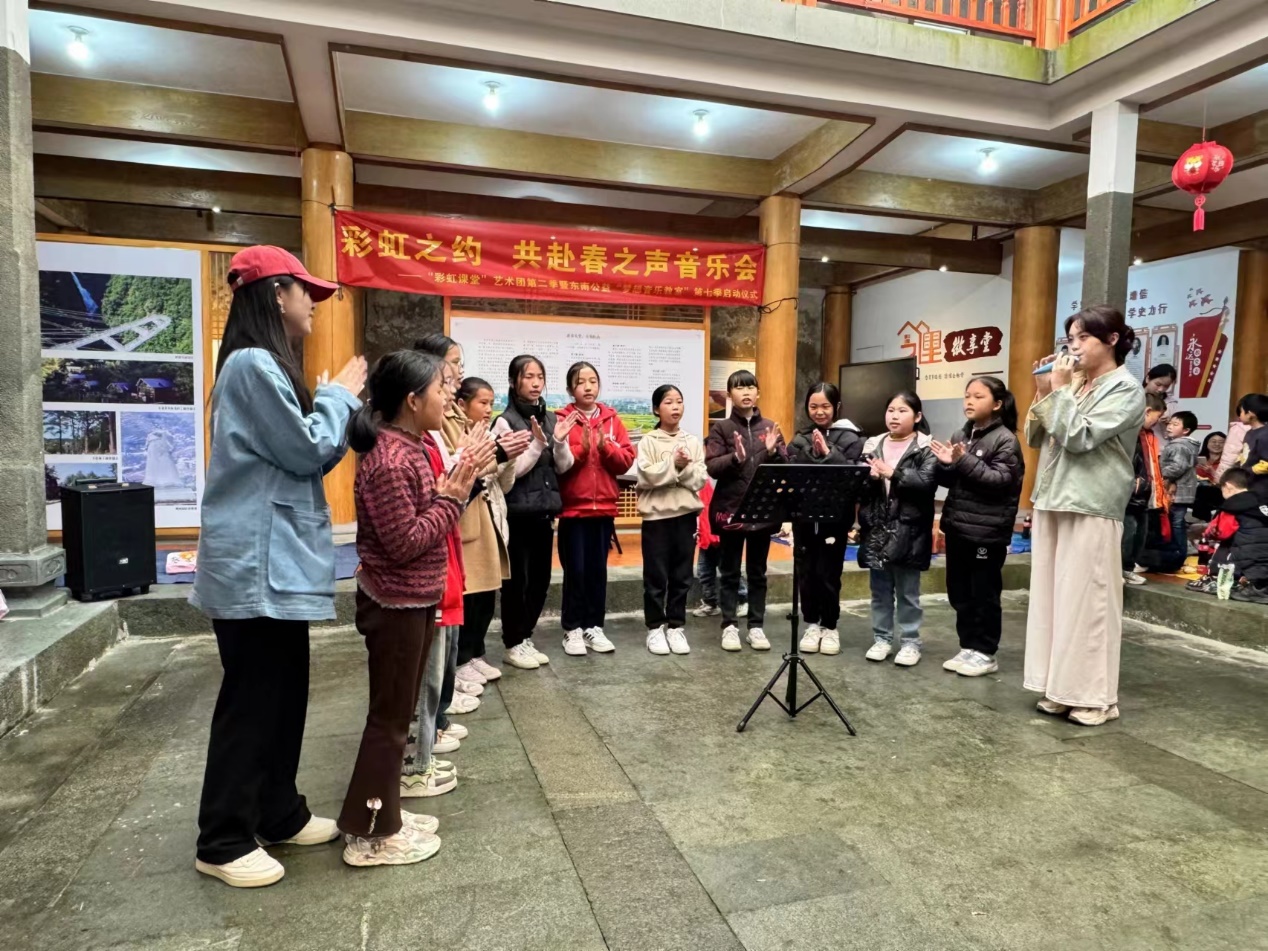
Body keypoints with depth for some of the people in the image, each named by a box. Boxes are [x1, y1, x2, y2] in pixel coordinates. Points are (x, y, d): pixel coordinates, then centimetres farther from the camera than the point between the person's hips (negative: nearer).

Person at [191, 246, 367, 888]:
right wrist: (340, 394, -3)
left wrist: (340, 400, 11)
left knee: (282, 696, 16)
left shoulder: (266, 366, 17)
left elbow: (306, 455, 20)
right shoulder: (253, 364, -16)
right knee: (251, 702, 1)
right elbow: (308, 452, -15)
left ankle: (279, 815, 30)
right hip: (257, 566, -10)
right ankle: (222, 843, 17)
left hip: (277, 562, 10)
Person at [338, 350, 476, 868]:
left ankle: (385, 815, 32)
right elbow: (405, 543, -24)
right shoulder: (389, 461, -23)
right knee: (389, 716, 3)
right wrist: (452, 498, -18)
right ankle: (371, 833, 18)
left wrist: (451, 491, -2)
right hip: (396, 604, -10)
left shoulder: (408, 448, 8)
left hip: (414, 600, 10)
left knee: (398, 712, 18)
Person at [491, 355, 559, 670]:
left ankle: (526, 637, 25)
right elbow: (512, 470, -12)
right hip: (518, 511, -6)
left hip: (545, 509, 6)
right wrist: (538, 444, -21)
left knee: (540, 578, 11)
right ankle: (513, 643, 15)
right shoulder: (505, 421, -8)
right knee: (517, 579, 2)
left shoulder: (550, 418, 8)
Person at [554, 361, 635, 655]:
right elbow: (558, 466, -13)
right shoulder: (563, 420, -4)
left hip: (604, 507, 4)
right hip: (573, 507, -3)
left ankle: (594, 626, 20)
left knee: (598, 569, 10)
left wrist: (606, 446, -15)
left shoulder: (612, 419, 8)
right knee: (575, 569, 1)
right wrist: (582, 447, -27)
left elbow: (626, 460, 1)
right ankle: (573, 629, 12)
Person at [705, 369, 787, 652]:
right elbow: (712, 467, -10)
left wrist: (773, 452, -15)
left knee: (758, 572, 12)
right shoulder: (721, 428, -1)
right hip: (731, 509, -2)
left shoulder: (770, 427, 7)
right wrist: (736, 458, -26)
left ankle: (756, 626, 21)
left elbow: (786, 468, 4)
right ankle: (729, 626, 17)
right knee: (730, 572, 7)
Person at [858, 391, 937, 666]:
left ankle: (910, 642, 19)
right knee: (880, 589, 13)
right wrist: (868, 477, -15)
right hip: (876, 528, 4)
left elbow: (927, 482, -17)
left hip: (907, 530, -4)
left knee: (907, 591, 7)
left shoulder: (926, 448, -3)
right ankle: (882, 638, 24)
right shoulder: (872, 445, 9)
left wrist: (893, 474, -22)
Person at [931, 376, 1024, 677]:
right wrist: (946, 464, -4)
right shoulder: (963, 436, 13)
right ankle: (968, 647, 25)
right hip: (958, 526, 7)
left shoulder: (1005, 439, -8)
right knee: (960, 593, 13)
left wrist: (964, 461, -25)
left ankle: (985, 653, 14)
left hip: (987, 531, -7)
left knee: (984, 594, 3)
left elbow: (1001, 480, -19)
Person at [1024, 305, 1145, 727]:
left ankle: (1094, 696, 8)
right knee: (1052, 597, 9)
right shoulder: (1072, 383, 15)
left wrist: (1060, 390, -8)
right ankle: (1060, 689, 18)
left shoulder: (1126, 389, -5)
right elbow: (1035, 438, 14)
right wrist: (1043, 393, 5)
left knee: (1087, 600, -3)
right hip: (1053, 503, 7)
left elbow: (1079, 438, -17)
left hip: (1091, 508, -7)